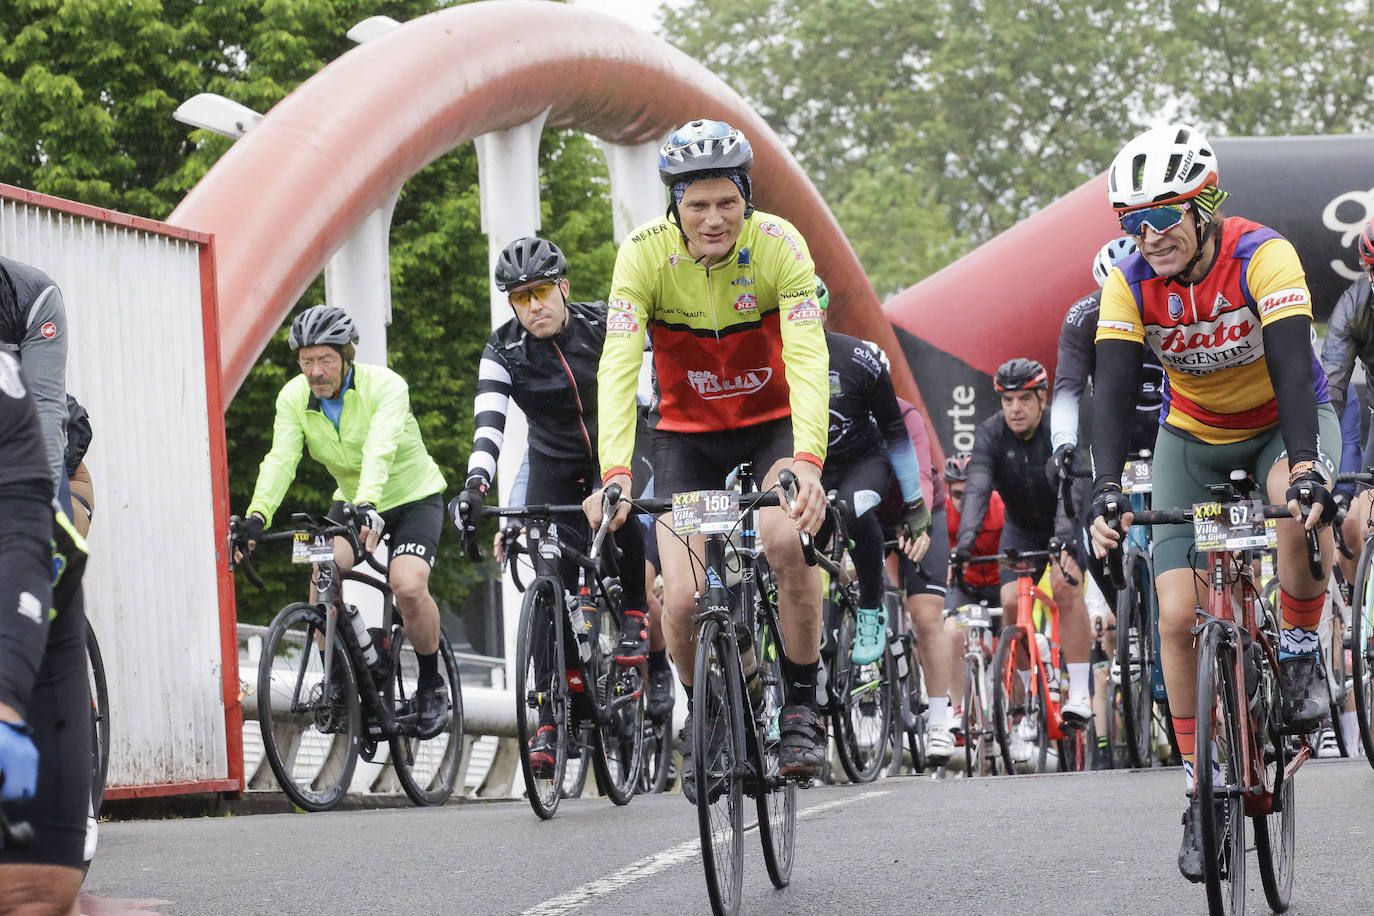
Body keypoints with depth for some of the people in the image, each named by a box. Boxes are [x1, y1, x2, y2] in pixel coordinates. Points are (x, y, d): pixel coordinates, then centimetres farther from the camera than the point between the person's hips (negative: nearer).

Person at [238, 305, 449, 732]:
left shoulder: (385, 386, -26)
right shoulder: (294, 397, -13)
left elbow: (379, 452, -42)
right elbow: (280, 459, -26)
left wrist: (367, 506, -59)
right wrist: (257, 516, -43)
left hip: (413, 497, -4)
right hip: (350, 500, 4)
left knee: (408, 585, -27)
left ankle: (432, 687, -4)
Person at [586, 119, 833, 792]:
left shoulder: (779, 245, -22)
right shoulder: (645, 254, -21)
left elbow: (807, 359, -31)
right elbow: (618, 365, -30)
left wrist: (807, 461, -46)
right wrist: (615, 473, -44)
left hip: (773, 425, -1)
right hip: (687, 434, 1)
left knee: (785, 542, -30)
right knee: (684, 597, -14)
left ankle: (802, 707, -11)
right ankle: (701, 716, 16)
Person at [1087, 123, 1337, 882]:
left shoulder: (1261, 256, -28)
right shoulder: (1129, 284, -19)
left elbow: (1293, 365, -38)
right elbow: (1112, 390, -26)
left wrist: (1304, 467, -53)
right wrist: (1106, 488, -42)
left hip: (1282, 419, -3)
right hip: (1194, 435, 3)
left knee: (1303, 508, -38)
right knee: (1179, 615, -11)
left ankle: (1299, 655, -12)